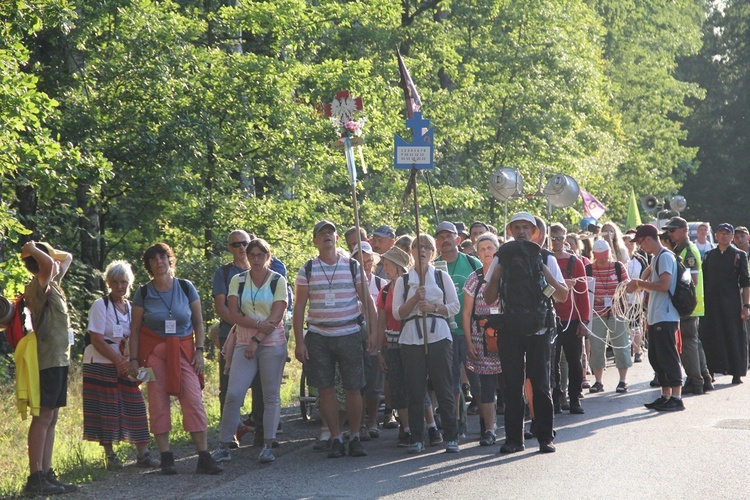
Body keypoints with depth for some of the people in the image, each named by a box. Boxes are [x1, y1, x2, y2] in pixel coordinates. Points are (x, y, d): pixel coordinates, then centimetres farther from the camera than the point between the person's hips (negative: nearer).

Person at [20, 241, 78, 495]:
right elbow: (48, 265, -34)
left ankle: (46, 474, 13)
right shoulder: (38, 286, -12)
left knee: (51, 418, 10)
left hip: (58, 359, 10)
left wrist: (35, 251, 14)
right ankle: (35, 478, -10)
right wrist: (34, 250, -14)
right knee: (43, 417, -10)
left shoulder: (52, 284, 15)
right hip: (48, 359, -10)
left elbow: (67, 258, 30)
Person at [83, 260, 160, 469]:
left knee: (134, 407, 0)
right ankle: (110, 455, 5)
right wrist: (118, 361, -15)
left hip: (126, 365, 5)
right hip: (101, 365, -5)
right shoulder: (100, 305, -7)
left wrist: (129, 360, -9)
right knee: (106, 410, -3)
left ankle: (143, 454, 2)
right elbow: (97, 340, -13)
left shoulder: (131, 308, 10)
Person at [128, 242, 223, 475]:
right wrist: (133, 359, -1)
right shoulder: (143, 293, 2)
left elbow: (198, 322, 8)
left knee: (194, 401, -9)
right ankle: (166, 457, 3)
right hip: (153, 350, 0)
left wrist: (199, 350, -1)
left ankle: (204, 457, -9)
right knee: (158, 403, -2)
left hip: (184, 350, 0)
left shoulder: (186, 288, 3)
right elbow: (134, 329, 5)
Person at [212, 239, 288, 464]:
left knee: (271, 395, 0)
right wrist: (258, 324, -15)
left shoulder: (278, 281, 2)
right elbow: (234, 314, -1)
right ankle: (224, 447, -2)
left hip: (272, 343, -1)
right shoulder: (238, 281, 8)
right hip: (244, 342, 1)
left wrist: (256, 340, -12)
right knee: (233, 394, -7)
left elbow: (276, 317, -6)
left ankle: (268, 446, 5)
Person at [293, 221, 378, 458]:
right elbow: (299, 308, 3)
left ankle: (355, 437, 13)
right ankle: (336, 439, 9)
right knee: (326, 389, 0)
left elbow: (367, 300, 7)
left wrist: (373, 330, -3)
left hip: (350, 334, 0)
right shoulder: (307, 270, 4)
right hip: (318, 337, 0)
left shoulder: (352, 266, 5)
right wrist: (299, 341, -3)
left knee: (353, 388, 0)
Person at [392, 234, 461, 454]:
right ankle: (417, 439, 5)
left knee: (444, 389, -2)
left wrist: (433, 307, -9)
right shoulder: (403, 281, 11)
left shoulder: (442, 277, 10)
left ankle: (451, 437, 3)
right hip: (411, 339, 1)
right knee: (415, 390, -1)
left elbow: (455, 306, 7)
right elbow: (397, 313, 5)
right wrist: (415, 299, -10)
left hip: (439, 337, -1)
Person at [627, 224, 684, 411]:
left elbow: (664, 285, -21)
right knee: (656, 357, 11)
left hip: (666, 317, -10)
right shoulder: (656, 258, 19)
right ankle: (666, 395, 16)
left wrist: (639, 283, -12)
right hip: (656, 317, 10)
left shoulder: (665, 256, -12)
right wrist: (638, 286, 9)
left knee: (668, 357, -9)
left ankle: (676, 398, -8)